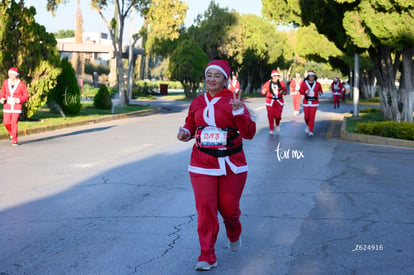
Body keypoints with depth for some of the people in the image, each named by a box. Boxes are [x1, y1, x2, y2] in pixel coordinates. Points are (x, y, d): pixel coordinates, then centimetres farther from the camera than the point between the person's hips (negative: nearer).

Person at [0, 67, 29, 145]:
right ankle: (12, 134, 31)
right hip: (7, 105, 3)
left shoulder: (21, 84, -10)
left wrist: (19, 100, -21)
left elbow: (26, 95, -4)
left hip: (17, 106, -3)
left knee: (14, 123, -13)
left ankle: (14, 140, -3)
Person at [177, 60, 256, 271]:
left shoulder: (233, 101, -6)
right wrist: (185, 133, -2)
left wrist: (239, 111, -26)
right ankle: (207, 257, 2)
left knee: (228, 207, 8)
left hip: (231, 165, -2)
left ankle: (234, 235, 44)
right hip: (202, 165, 2)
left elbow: (249, 134, -11)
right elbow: (190, 125, 21)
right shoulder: (197, 103, 5)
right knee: (205, 208, -7)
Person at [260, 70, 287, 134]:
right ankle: (271, 130, 4)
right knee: (270, 116, -5)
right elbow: (262, 91, 4)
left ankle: (278, 125, 27)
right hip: (270, 102, 0)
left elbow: (285, 92, 7)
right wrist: (264, 91, -19)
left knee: (278, 115, -5)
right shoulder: (268, 83, 1)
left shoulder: (281, 83, 3)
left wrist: (283, 92, -16)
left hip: (279, 102, 0)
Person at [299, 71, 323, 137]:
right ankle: (307, 125, 36)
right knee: (306, 116, 2)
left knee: (312, 117, -5)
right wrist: (305, 92, -19)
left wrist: (320, 93, -12)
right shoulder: (304, 83, -2)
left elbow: (320, 91, 11)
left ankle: (311, 131, 2)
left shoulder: (317, 84, 0)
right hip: (306, 102, 0)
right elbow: (301, 91, 1)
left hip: (314, 102, 0)